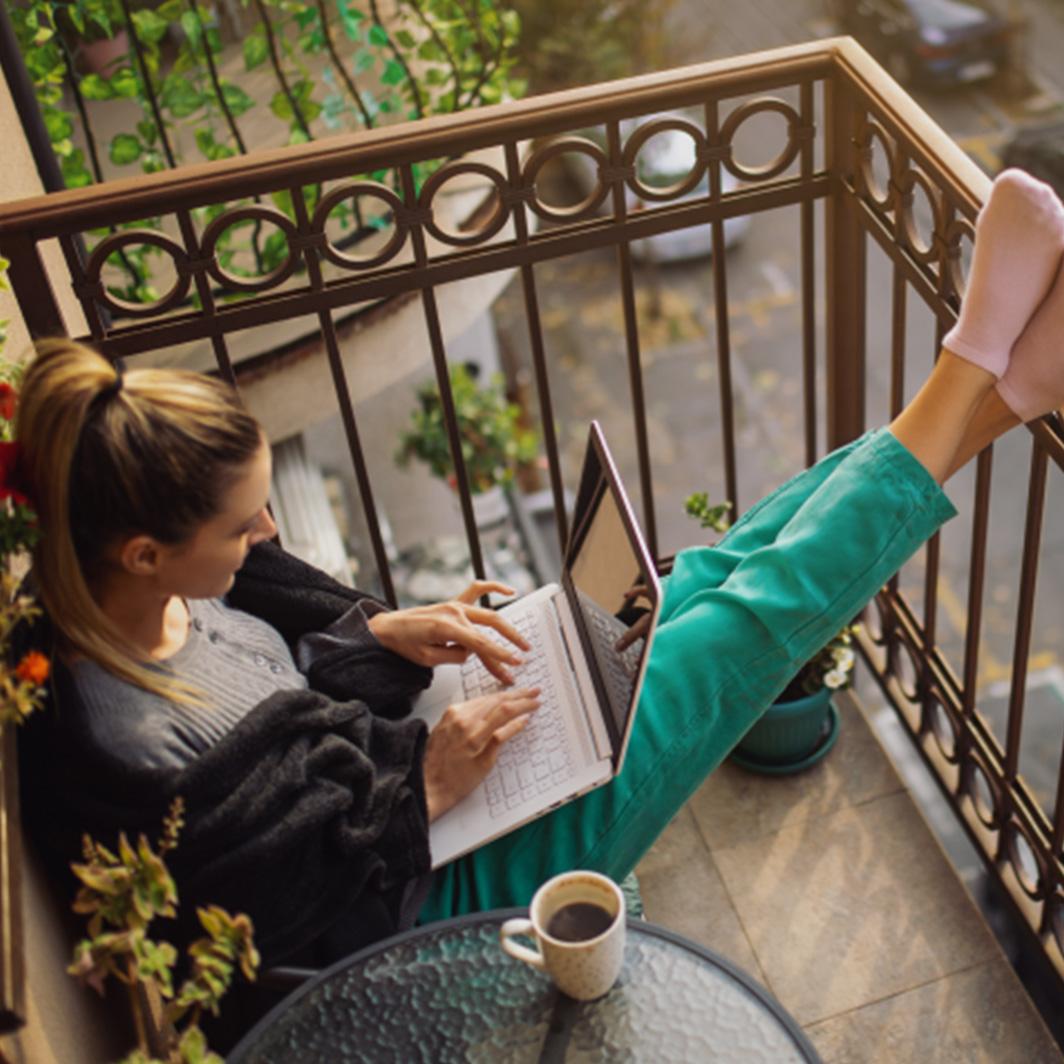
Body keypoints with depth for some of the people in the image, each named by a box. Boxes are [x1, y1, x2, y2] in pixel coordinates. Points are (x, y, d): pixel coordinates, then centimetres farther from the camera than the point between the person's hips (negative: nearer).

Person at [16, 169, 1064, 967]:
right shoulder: (111, 759, -32)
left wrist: (387, 635, -8)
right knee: (754, 615, -15)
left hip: (408, 788, 8)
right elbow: (279, 924, -24)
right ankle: (978, 374, -4)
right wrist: (425, 788, -22)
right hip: (440, 886, -8)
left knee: (713, 575, -2)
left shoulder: (171, 590, -7)